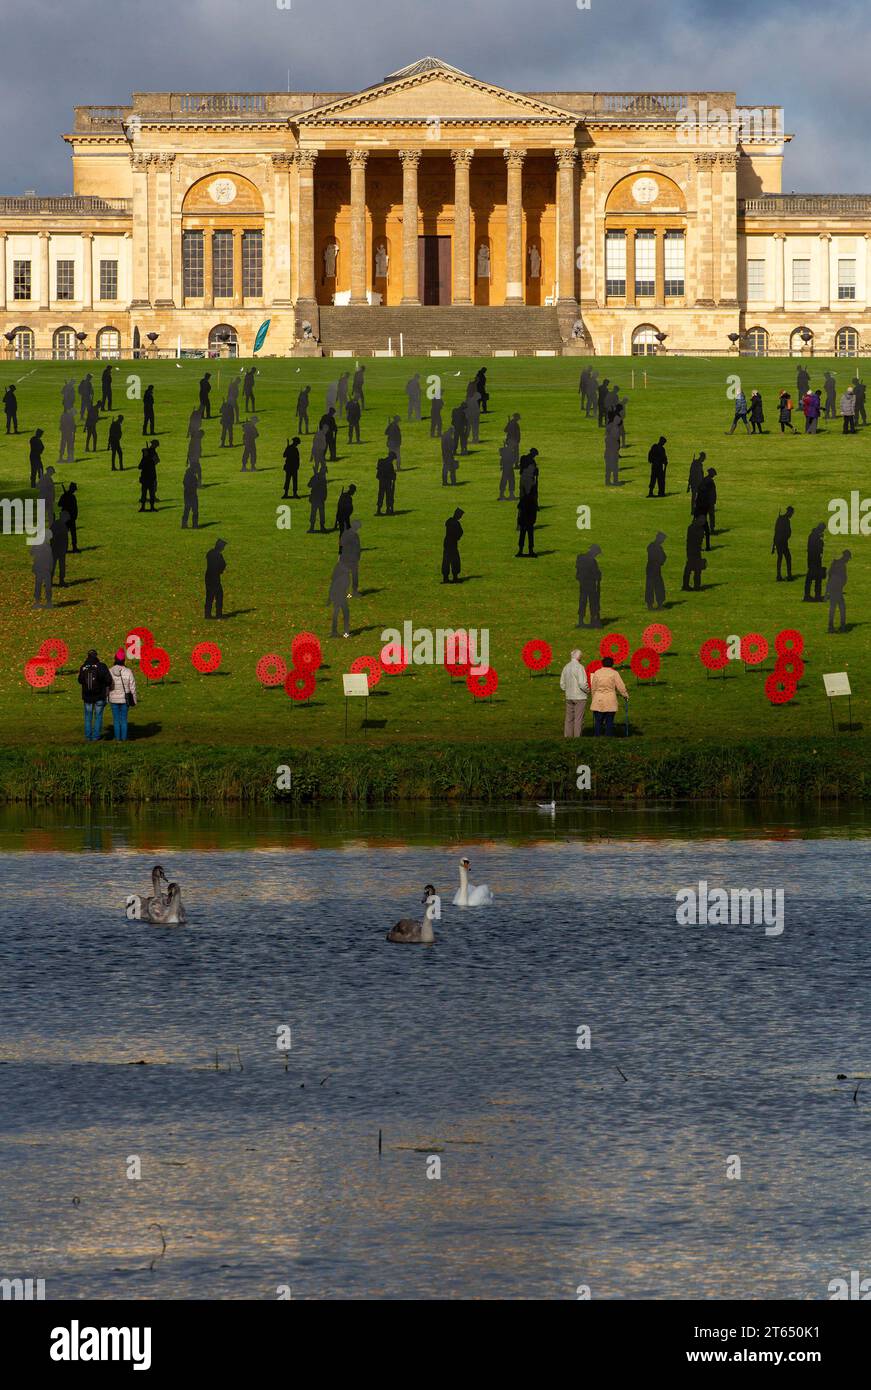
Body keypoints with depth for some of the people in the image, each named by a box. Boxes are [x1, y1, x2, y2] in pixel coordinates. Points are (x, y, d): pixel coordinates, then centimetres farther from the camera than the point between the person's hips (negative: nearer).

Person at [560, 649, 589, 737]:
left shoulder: (566, 667, 7)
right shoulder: (579, 667, -14)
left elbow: (562, 684, 11)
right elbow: (582, 683, -18)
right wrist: (588, 690, -1)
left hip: (569, 697, 6)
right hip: (580, 697, -6)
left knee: (569, 718, 10)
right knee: (578, 719, -2)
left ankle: (568, 736, 10)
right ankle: (577, 736, -4)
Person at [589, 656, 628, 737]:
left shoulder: (597, 673, 3)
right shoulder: (614, 673, -4)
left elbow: (593, 688, 9)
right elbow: (621, 687, -1)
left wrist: (593, 697, 23)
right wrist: (625, 695, 15)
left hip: (598, 702, 2)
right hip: (610, 702, -2)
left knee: (598, 722, 4)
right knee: (609, 722, 2)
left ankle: (597, 738, 0)